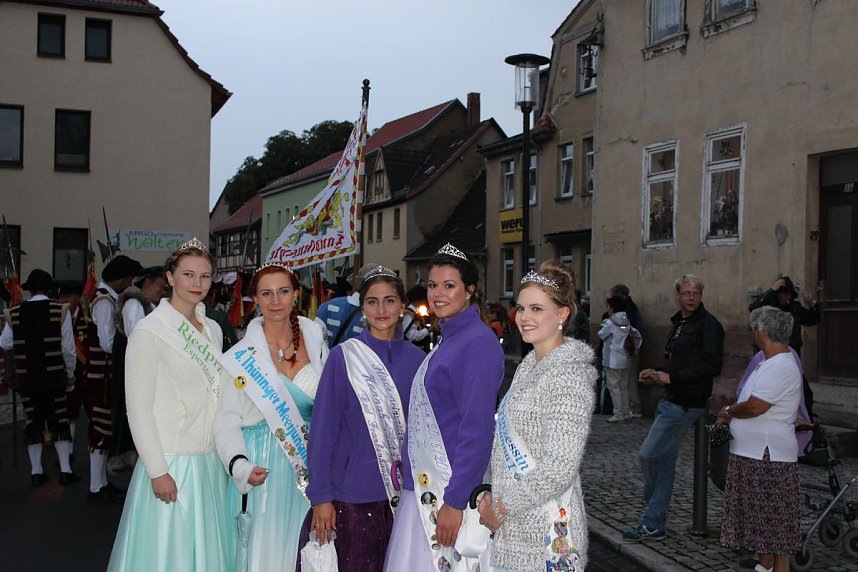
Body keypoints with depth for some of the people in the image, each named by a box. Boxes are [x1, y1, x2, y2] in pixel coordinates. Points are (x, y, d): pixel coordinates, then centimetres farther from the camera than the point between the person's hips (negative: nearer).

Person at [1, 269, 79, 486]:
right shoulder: (60, 310, -8)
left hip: (26, 377, 2)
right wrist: (70, 373, 7)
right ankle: (65, 470, 6)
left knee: (33, 421, 11)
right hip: (54, 374, -2)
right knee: (59, 421, 7)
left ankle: (36, 472, 15)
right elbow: (68, 347, -6)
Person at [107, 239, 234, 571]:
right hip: (171, 466, -6)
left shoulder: (212, 329, 8)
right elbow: (138, 410, -13)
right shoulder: (149, 332, -12)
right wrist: (158, 471, -15)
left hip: (210, 465, 6)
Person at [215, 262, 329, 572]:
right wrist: (240, 466, -21)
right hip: (263, 468, -3)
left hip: (308, 464, 3)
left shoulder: (315, 343, 3)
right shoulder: (243, 357, -6)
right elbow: (227, 421, -6)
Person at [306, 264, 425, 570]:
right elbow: (323, 429, -5)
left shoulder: (416, 359, 3)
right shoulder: (343, 357, -6)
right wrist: (320, 496, -8)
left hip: (404, 490, 3)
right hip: (355, 493, -3)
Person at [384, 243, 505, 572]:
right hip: (424, 485, 8)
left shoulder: (478, 342, -15)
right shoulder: (447, 340, 13)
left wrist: (455, 501, -21)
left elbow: (477, 430, -20)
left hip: (452, 489, -8)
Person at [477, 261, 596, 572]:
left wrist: (501, 509, -13)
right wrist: (494, 496, 5)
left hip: (546, 533, -8)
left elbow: (557, 471, -22)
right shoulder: (529, 366, 9)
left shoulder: (568, 377, -18)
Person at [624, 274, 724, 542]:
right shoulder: (679, 323, 19)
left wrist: (671, 377, -20)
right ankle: (653, 525, 19)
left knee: (648, 455, -9)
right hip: (670, 400, 9)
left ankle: (653, 524, 5)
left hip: (685, 404, -9)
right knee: (664, 461, 11)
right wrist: (657, 375, 10)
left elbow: (711, 366, -19)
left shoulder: (708, 324, -10)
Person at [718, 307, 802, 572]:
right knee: (761, 516, 17)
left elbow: (755, 407, -24)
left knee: (775, 519, -2)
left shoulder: (781, 366, -19)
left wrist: (728, 411, -7)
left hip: (769, 456, -10)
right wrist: (732, 415, 5)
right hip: (754, 452, 10)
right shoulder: (770, 363, 14)